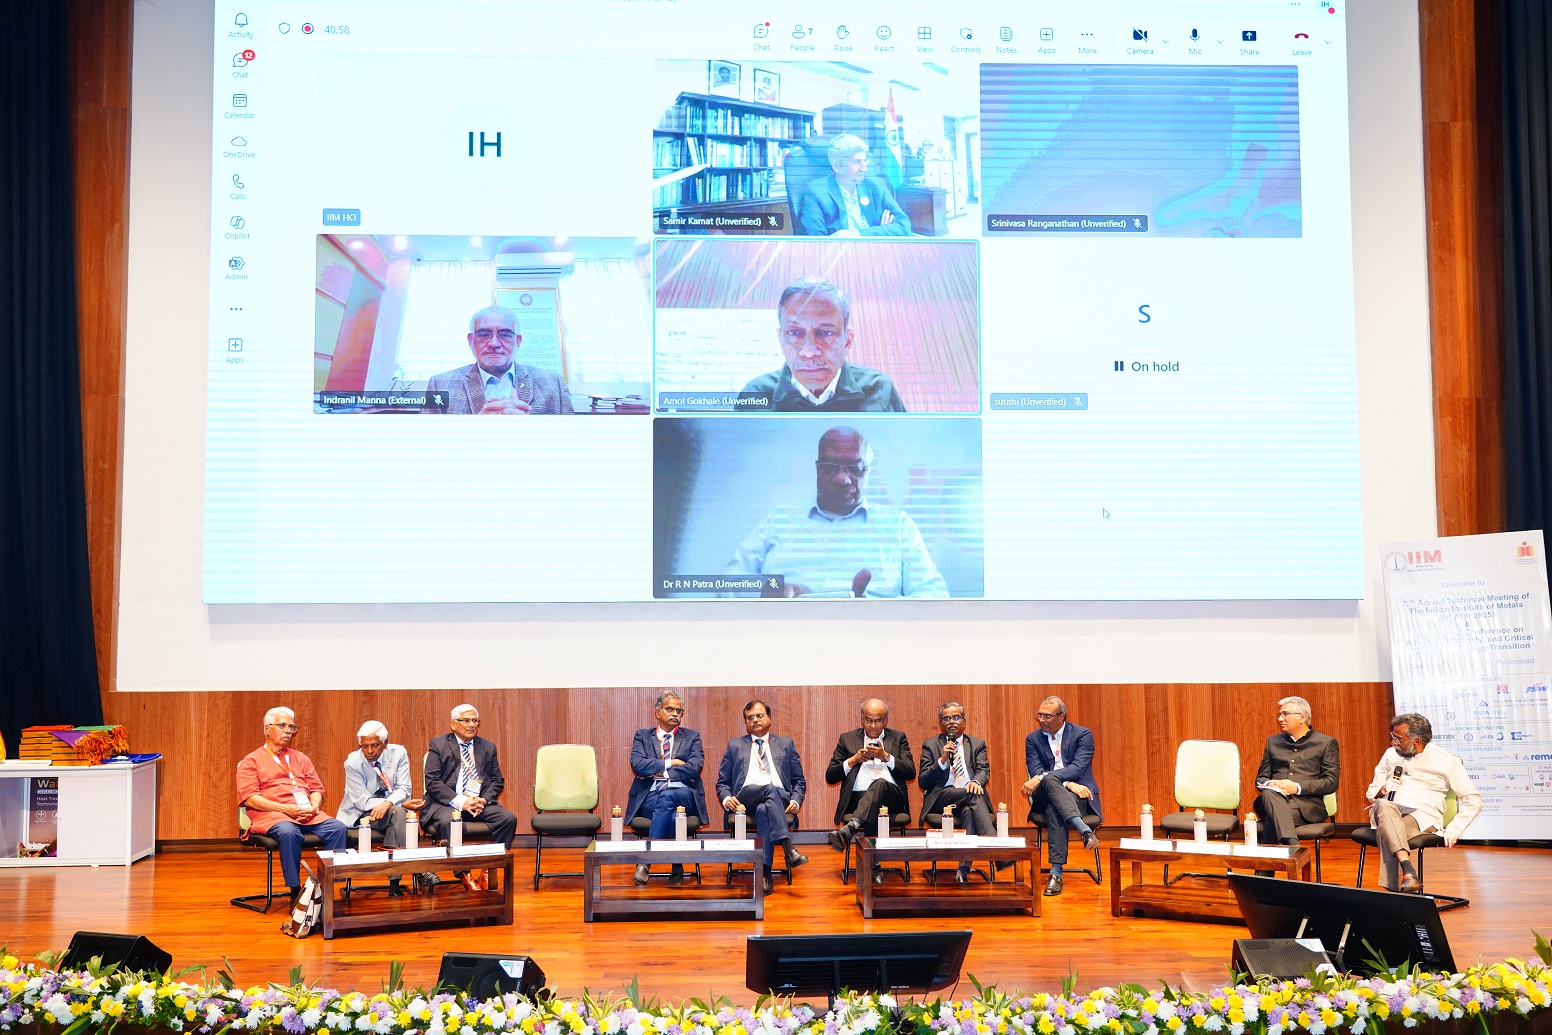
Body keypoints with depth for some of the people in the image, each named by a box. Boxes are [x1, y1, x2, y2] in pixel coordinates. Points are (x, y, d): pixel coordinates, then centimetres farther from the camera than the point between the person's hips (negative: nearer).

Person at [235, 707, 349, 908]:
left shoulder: (301, 759, 27)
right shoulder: (252, 761, 11)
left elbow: (317, 789, 20)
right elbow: (249, 798, -2)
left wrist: (314, 807, -5)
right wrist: (285, 809, -14)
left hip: (309, 815, 4)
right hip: (272, 815, -4)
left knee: (338, 828, -25)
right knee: (289, 833, -39)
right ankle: (295, 893, -30)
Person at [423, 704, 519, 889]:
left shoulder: (488, 747, 16)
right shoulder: (438, 745, 4)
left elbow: (497, 780, 13)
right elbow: (432, 782, -5)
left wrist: (484, 800, -9)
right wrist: (460, 802, -17)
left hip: (480, 803, 4)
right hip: (446, 803, -3)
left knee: (508, 819, -23)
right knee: (448, 822, -37)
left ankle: (488, 869, -16)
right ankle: (464, 873, -25)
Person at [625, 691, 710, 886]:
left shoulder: (692, 737, 17)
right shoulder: (642, 736, 18)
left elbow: (694, 768, -2)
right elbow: (638, 765, -2)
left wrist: (656, 771, -3)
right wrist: (670, 763, -4)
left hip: (683, 794, 0)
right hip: (649, 796, 0)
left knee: (667, 796, -38)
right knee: (671, 817, -36)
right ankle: (676, 866, -26)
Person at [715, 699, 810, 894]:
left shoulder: (786, 744, 26)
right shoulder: (734, 745, 25)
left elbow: (799, 781, 22)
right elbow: (722, 782, 21)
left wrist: (795, 801, 0)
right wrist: (726, 798, -3)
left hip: (780, 798, 1)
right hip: (745, 797, -1)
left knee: (763, 810, -39)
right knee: (770, 789, -37)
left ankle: (764, 872, -48)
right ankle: (788, 848, -52)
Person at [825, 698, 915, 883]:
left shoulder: (898, 738, 19)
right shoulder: (847, 739, 19)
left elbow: (911, 773, 6)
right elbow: (830, 777, 12)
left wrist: (886, 756, -7)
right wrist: (854, 760, -3)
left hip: (891, 797, 0)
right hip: (858, 798, 0)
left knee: (880, 783, -38)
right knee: (873, 813, -37)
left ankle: (849, 829, -57)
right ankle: (874, 868, -35)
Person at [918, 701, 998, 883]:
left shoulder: (977, 744, 22)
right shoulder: (930, 744, 15)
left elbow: (984, 770, 4)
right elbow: (922, 782, 5)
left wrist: (976, 781, -21)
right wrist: (942, 760, -10)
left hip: (970, 797, 2)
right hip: (941, 799, -2)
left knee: (969, 811, -37)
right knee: (973, 797, -34)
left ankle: (964, 868, -42)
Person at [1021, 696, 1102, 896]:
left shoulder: (1083, 735, 2)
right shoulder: (1033, 739, 10)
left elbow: (1077, 769, -14)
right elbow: (1036, 773, -4)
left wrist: (1042, 778, -26)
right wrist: (1067, 784, -22)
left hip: (1079, 796, -2)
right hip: (1046, 796, 2)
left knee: (1054, 809, -38)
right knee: (1050, 781, -37)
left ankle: (1056, 872, -43)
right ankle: (1085, 831, -52)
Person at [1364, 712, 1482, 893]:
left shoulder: (1446, 761, 7)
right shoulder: (1390, 754, 20)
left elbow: (1473, 800, 5)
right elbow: (1371, 792, 25)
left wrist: (1454, 830, -8)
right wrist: (1382, 791, -1)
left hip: (1423, 814, -2)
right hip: (1388, 810, 3)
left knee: (1388, 832, -38)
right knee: (1384, 806, -39)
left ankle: (1393, 889, -36)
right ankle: (1408, 872, -52)